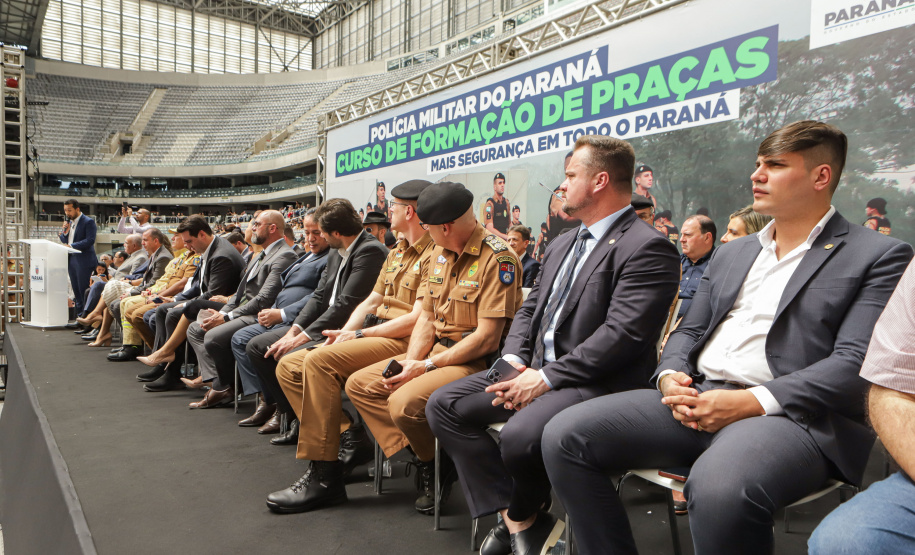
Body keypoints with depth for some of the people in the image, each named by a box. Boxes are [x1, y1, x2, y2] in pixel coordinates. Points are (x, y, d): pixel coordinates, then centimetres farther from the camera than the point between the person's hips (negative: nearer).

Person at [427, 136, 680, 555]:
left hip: (596, 383, -9)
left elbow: (622, 334, -21)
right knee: (444, 406, -3)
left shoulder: (647, 248, -12)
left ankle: (522, 517, 3)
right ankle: (518, 521, -4)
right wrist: (512, 360, -2)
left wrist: (546, 378, -20)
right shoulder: (562, 245, 18)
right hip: (536, 371, 9)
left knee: (519, 437, -33)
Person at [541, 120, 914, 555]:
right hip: (695, 398, 6)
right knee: (565, 435, -15)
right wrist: (670, 376, -2)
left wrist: (753, 401, -19)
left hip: (792, 413, -5)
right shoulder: (730, 253, 23)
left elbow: (855, 363, -8)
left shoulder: (879, 257, 3)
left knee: (718, 489, -39)